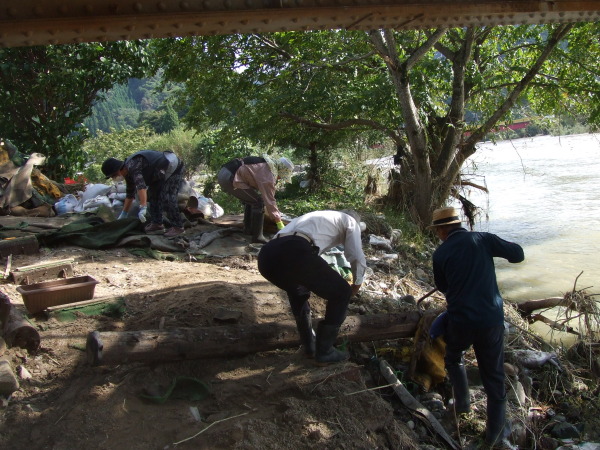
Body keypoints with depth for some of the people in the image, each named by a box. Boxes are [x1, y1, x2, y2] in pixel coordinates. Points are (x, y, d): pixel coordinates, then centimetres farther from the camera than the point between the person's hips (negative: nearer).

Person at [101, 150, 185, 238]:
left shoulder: (133, 166, -25)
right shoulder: (128, 172, 7)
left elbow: (141, 185, -39)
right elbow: (130, 194, 17)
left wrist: (143, 208, -45)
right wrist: (123, 215, 18)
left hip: (174, 168, -10)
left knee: (167, 198, -17)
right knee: (152, 195, 7)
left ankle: (177, 227, -11)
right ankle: (157, 224, 8)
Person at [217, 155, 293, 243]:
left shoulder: (266, 165, 17)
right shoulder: (268, 174, -13)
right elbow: (269, 199, -12)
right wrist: (279, 222, -6)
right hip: (230, 178, -10)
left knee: (250, 199, 24)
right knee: (258, 202, -7)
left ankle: (248, 229, 32)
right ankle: (257, 236, -1)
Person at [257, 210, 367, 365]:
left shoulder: (317, 217, 44)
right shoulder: (349, 221, 25)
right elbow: (357, 258, 13)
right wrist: (356, 284, 33)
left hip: (266, 256, 8)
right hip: (294, 253, -7)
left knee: (297, 289, 38)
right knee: (341, 293, 16)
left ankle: (309, 346, 40)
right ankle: (324, 352, 23)